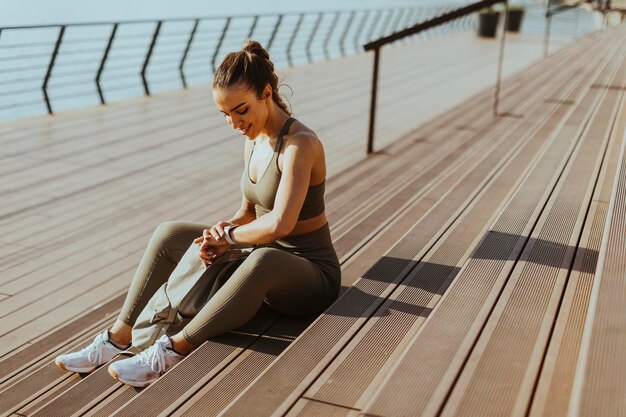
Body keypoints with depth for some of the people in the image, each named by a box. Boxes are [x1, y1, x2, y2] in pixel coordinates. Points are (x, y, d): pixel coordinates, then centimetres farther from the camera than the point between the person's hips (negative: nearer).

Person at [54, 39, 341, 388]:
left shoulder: (300, 144, -22)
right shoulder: (254, 139, 4)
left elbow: (278, 224, -32)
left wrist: (227, 235, -15)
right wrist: (226, 231, -10)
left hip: (312, 276, -8)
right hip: (265, 262, 8)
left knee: (264, 260, -44)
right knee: (169, 234, -3)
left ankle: (174, 350, -35)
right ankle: (120, 336, -5)